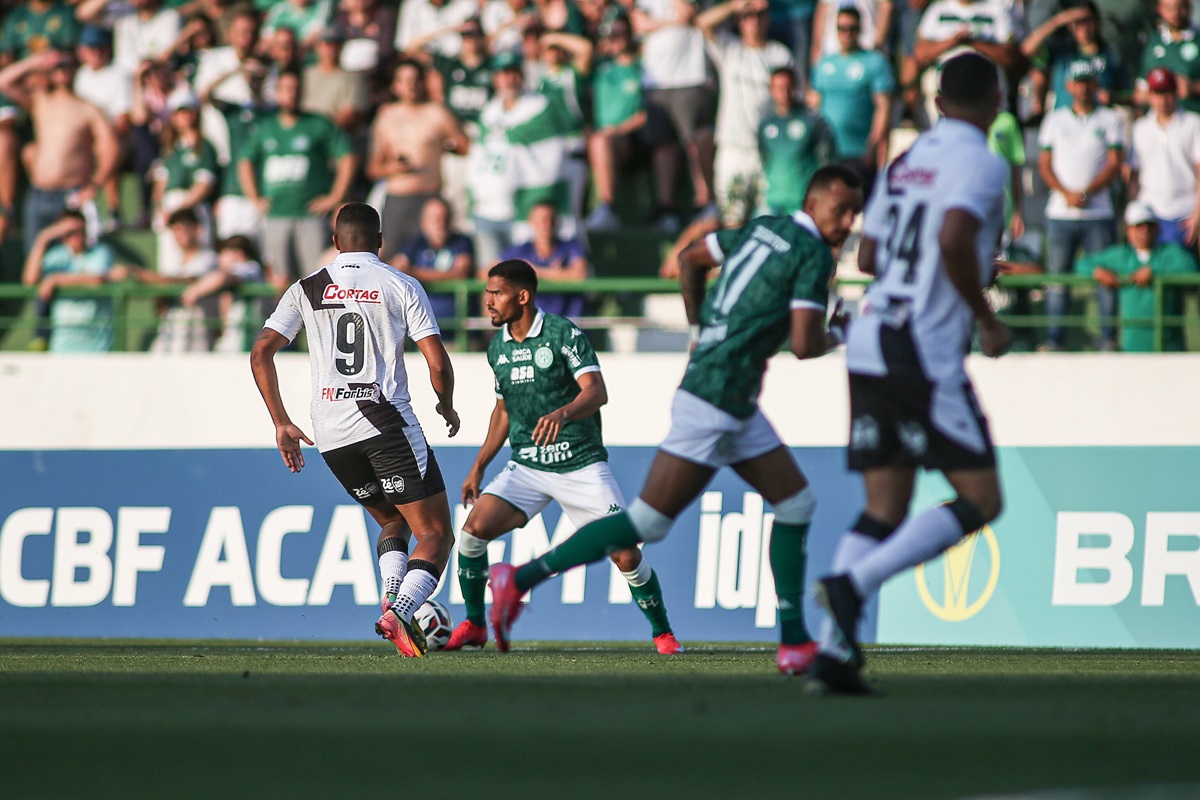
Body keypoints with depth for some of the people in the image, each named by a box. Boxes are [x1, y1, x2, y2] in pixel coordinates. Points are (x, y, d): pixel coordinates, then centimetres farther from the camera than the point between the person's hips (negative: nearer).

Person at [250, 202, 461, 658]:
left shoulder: (306, 290, 12)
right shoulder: (402, 287, 3)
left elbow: (261, 352, 5)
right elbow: (437, 363, -3)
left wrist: (281, 423, 11)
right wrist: (447, 408, 17)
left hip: (330, 434, 4)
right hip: (386, 423, -4)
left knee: (393, 522, 25)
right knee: (436, 535, 0)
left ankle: (391, 597, -3)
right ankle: (401, 611, -27)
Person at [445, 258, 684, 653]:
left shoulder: (564, 334, -12)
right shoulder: (498, 348, 7)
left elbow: (597, 392, -22)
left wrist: (563, 413, -42)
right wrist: (479, 466, 17)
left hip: (581, 464, -5)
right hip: (526, 467, 5)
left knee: (626, 555, -11)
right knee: (474, 528, -15)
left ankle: (663, 633, 9)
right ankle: (474, 626, 1)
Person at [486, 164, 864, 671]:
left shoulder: (764, 230, 12)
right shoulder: (813, 254, -13)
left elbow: (691, 258, 22)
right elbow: (804, 345, -19)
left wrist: (701, 335, 25)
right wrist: (836, 334, 2)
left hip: (738, 408, 10)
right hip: (712, 403, -10)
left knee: (797, 505, 11)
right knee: (647, 523, -7)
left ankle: (794, 640, 11)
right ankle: (520, 580, -4)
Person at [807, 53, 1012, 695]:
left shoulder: (906, 162, 16)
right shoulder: (981, 164, -6)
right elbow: (954, 239, -23)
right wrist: (988, 321, -10)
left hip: (870, 346, 8)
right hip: (925, 353, -8)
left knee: (885, 510, 9)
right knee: (980, 500, -2)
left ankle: (833, 649, -2)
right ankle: (853, 582, -16)